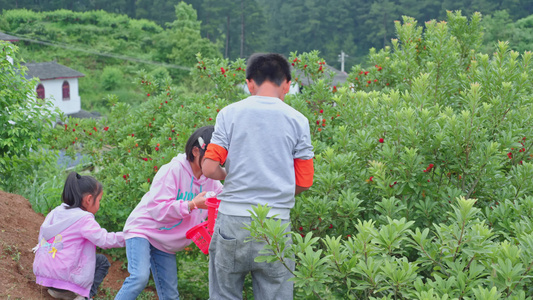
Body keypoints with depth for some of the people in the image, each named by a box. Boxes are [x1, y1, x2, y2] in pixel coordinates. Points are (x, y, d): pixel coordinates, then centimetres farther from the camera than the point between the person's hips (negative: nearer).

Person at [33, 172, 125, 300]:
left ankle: (57, 290, 14)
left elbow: (42, 236, 16)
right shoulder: (84, 219, -13)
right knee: (102, 262, 10)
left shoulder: (55, 212, 9)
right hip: (63, 274, -8)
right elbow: (103, 240, -17)